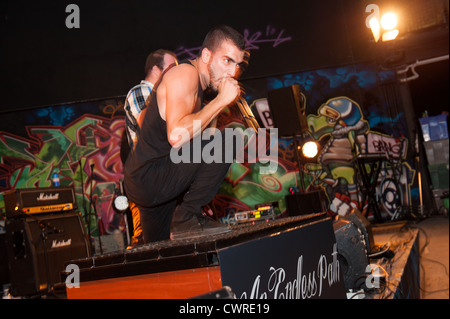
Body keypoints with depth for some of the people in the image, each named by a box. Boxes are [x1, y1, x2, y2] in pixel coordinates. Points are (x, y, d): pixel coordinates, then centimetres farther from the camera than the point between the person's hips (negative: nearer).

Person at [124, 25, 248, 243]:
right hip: (149, 178, -11)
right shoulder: (185, 73, -14)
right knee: (223, 146, -22)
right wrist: (221, 100, -24)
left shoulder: (196, 83, 17)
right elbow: (176, 136, -30)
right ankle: (186, 218, -14)